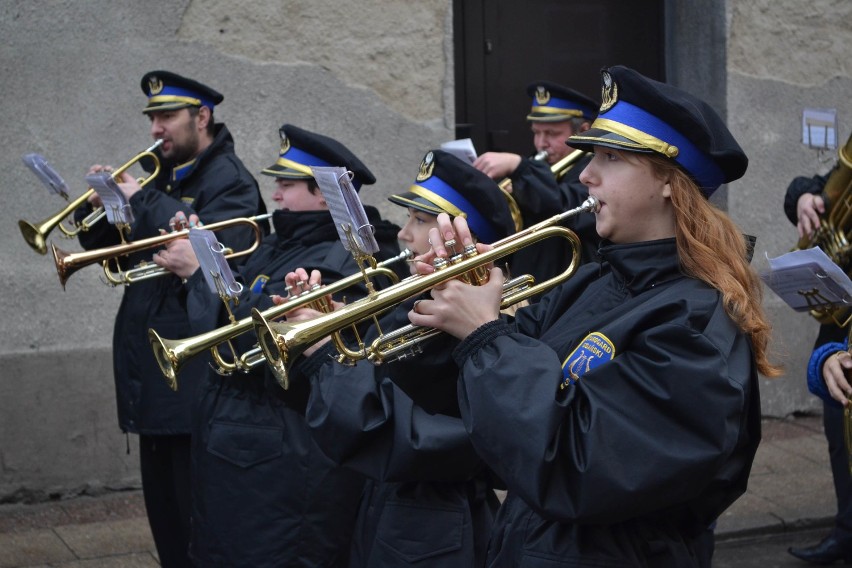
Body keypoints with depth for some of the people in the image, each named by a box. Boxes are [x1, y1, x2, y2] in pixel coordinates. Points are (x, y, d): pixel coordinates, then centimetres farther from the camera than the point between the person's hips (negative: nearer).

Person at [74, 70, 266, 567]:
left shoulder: (228, 180, -9)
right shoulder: (163, 176, 16)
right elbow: (105, 247, 17)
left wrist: (144, 201, -21)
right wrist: (100, 206, -3)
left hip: (194, 373, -9)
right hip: (152, 368, 9)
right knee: (163, 501, 17)